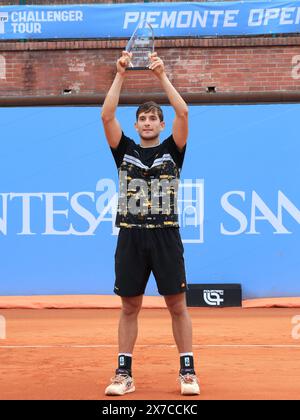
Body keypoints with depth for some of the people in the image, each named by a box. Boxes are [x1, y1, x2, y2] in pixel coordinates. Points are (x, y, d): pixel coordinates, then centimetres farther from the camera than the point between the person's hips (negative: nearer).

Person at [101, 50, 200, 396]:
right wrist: (120, 75, -7)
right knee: (129, 307, 5)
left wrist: (162, 76, -10)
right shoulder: (125, 151, 10)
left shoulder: (171, 150, 7)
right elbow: (107, 116, -3)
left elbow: (183, 113, -8)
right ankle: (124, 373, 10)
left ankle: (187, 372, 6)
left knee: (177, 306, 1)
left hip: (165, 235, -1)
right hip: (130, 237, 1)